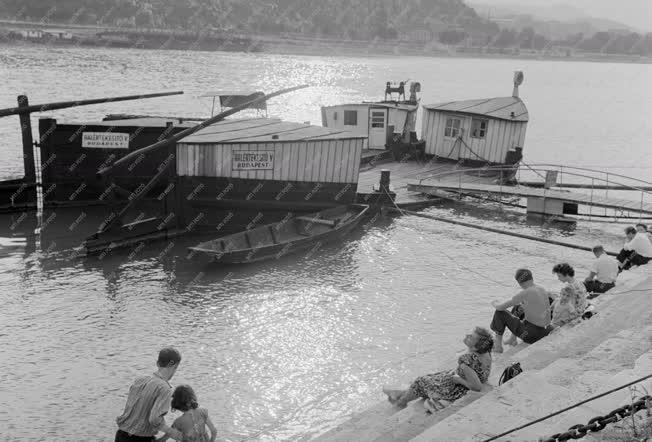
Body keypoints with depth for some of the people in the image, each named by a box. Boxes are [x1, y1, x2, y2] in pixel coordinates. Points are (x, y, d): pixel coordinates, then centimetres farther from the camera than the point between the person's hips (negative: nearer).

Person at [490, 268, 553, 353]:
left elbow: (500, 307, -12)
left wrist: (495, 304, 11)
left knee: (500, 313, 5)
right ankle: (513, 339, 41)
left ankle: (498, 346, 12)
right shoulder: (542, 289, 4)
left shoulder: (525, 293, -17)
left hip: (531, 335, -8)